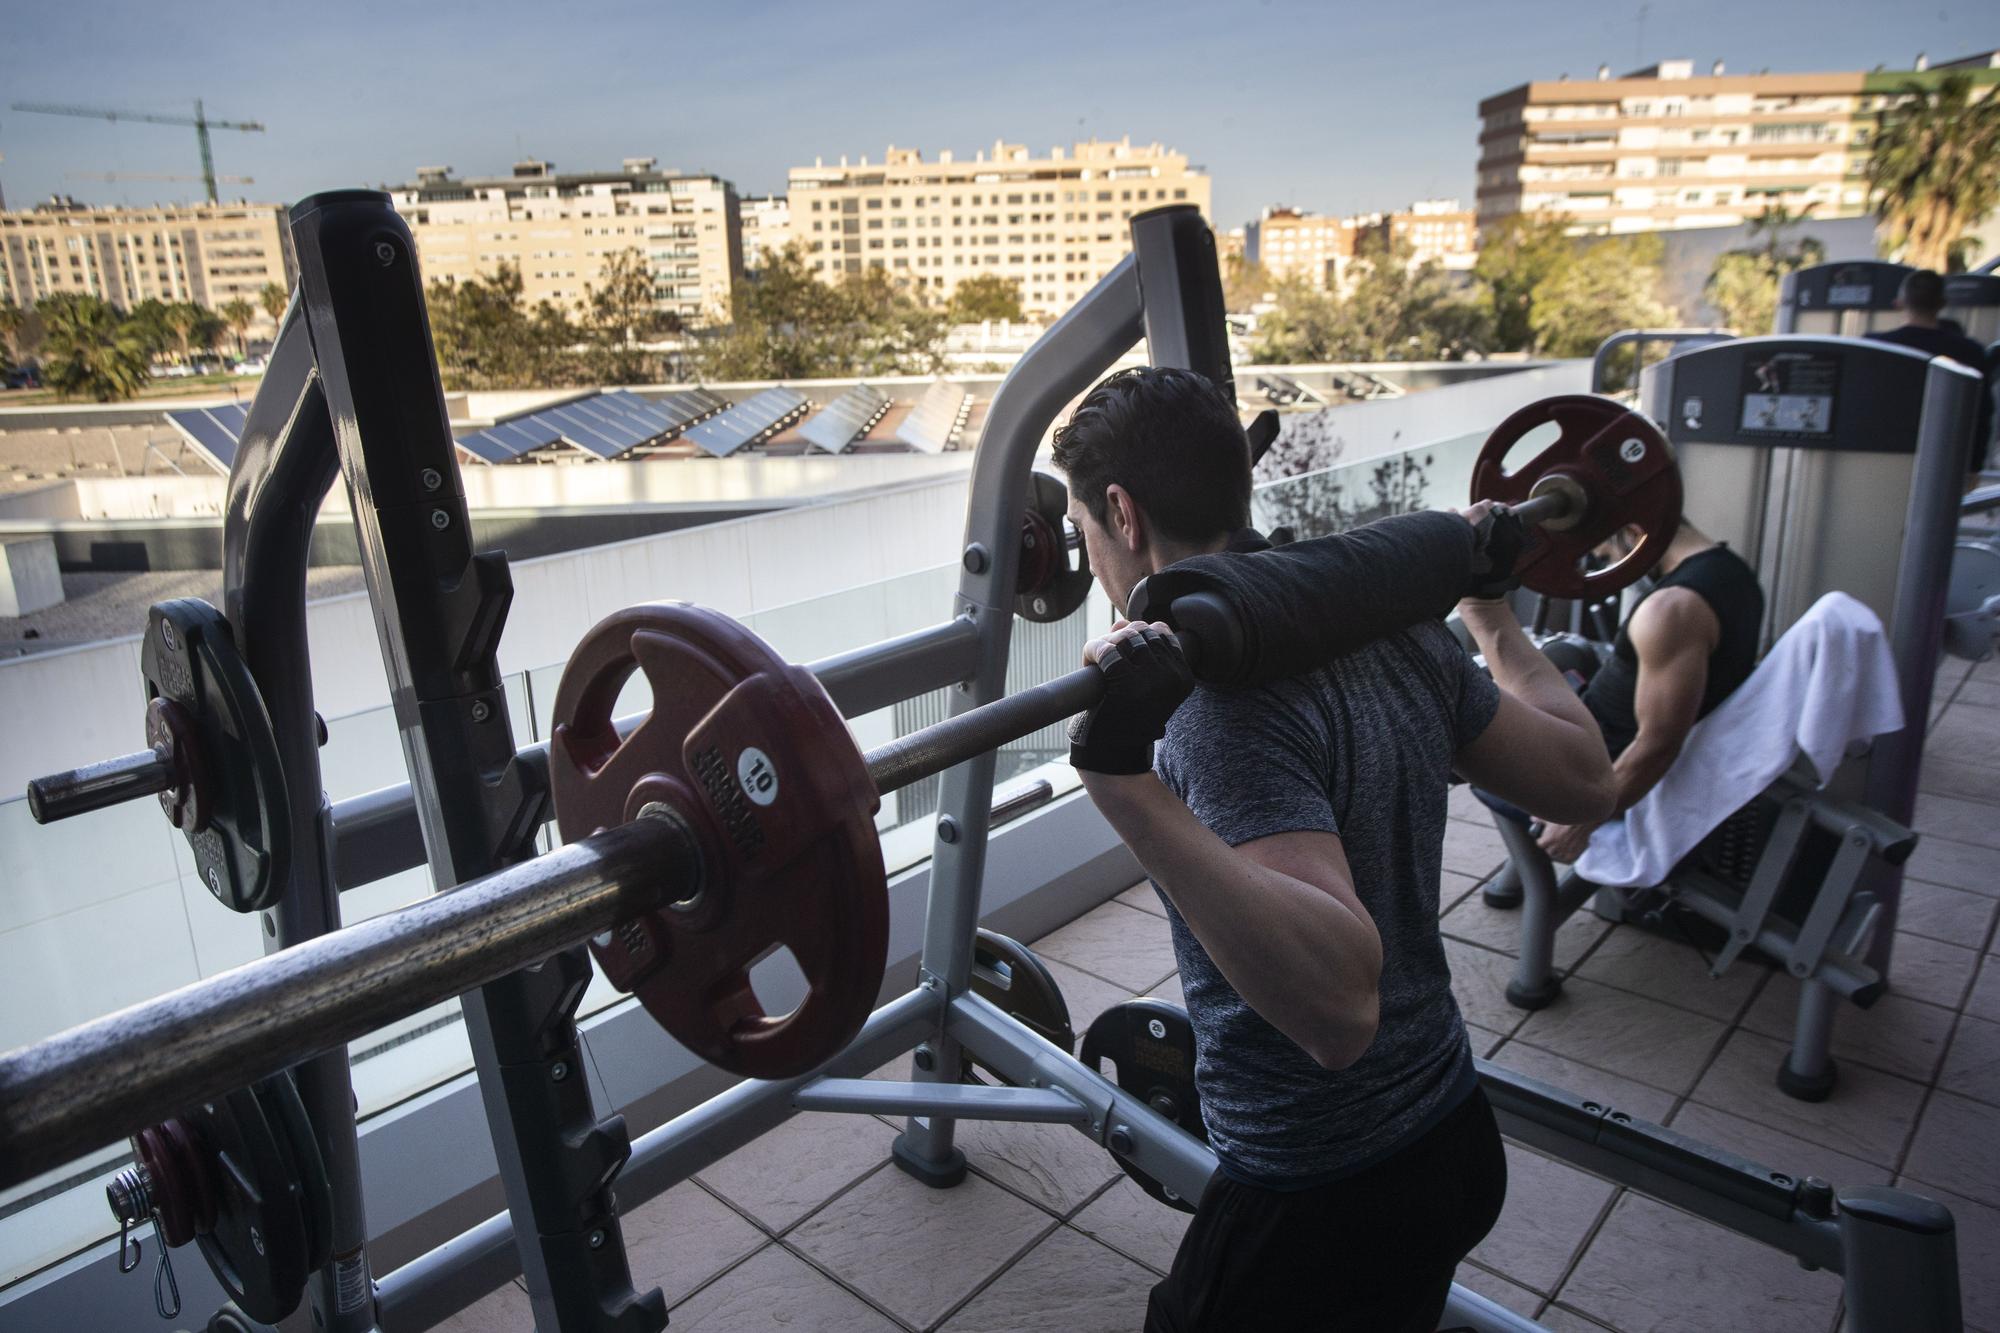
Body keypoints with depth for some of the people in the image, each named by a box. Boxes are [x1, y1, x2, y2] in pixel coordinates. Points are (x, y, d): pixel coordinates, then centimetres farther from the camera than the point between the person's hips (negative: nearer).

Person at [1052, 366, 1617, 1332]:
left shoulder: (1227, 698, -28)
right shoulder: (1393, 624, -4)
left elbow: (1339, 1001, -38)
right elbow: (1584, 781, 7)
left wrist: (1127, 785, -45)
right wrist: (1494, 609, 19)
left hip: (1323, 1212, -7)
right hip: (1454, 1141, 8)